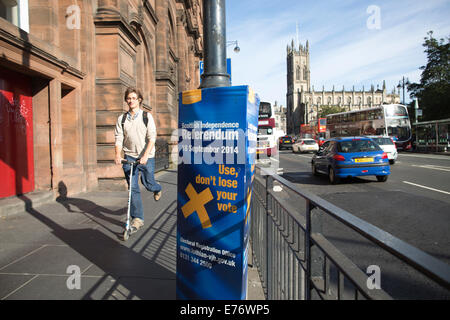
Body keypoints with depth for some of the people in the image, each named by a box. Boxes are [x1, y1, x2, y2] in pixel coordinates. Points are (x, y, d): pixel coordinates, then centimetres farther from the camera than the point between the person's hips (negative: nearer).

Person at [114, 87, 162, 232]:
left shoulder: (147, 116, -2)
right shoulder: (122, 118, 6)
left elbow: (152, 137, -9)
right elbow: (119, 138, 3)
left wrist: (145, 156, -21)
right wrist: (118, 155, -14)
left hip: (146, 156, -2)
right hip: (129, 156, 2)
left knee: (148, 183, 5)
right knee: (133, 187, -2)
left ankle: (157, 189, 44)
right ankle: (137, 218, 6)